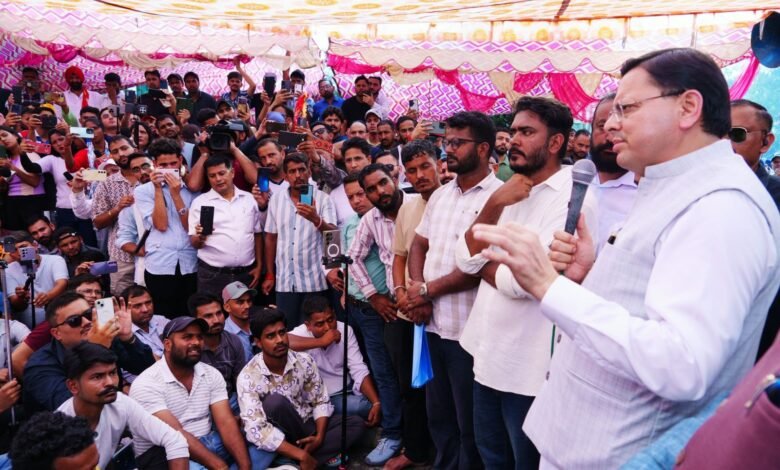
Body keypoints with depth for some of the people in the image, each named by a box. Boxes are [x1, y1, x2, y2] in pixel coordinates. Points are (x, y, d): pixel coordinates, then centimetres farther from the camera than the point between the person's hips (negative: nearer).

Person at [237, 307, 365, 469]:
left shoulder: (304, 361, -9)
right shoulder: (248, 377, -22)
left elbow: (320, 401, 1)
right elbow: (256, 431, -31)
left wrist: (319, 437, -18)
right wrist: (302, 455, -34)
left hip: (306, 423, 5)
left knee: (355, 424, -11)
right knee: (276, 401, -33)